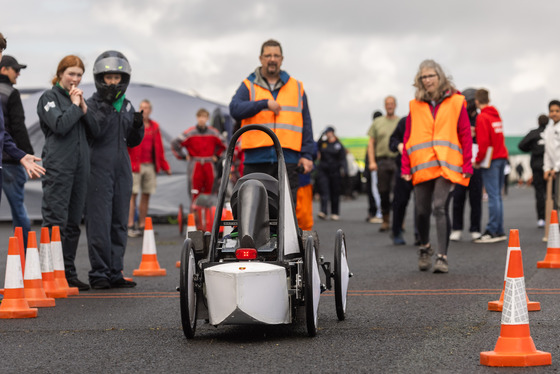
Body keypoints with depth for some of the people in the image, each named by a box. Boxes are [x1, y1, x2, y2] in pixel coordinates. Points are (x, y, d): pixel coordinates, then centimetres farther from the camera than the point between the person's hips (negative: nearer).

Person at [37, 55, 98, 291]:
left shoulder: (79, 98, 19)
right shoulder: (49, 98, 0)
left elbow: (95, 132, 11)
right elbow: (60, 125, -16)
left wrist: (84, 108, -1)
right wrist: (75, 105, -5)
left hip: (81, 166, 7)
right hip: (58, 166, -7)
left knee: (74, 223, 8)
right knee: (55, 221, -9)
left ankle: (69, 273, 13)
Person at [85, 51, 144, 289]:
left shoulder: (127, 106, 16)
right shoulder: (93, 104, -2)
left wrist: (138, 127, 1)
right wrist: (105, 107, -20)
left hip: (122, 169, 6)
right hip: (99, 168, -6)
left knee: (119, 223, 8)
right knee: (100, 222, -9)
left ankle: (115, 273, 14)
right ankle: (99, 273, -3)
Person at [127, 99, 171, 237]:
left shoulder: (154, 126, 15)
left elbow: (159, 148, 19)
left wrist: (164, 166, 17)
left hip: (150, 165, 5)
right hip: (135, 165, -5)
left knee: (146, 195, 6)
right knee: (133, 194, -7)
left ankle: (142, 226, 12)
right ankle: (130, 226, -7)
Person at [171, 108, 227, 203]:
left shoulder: (213, 133, 6)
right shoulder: (190, 133, -4)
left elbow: (223, 143, 22)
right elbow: (175, 143, -2)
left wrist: (217, 155, 13)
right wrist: (183, 156, -1)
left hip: (209, 166, 3)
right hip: (195, 166, -3)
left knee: (208, 191, 4)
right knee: (195, 193, -5)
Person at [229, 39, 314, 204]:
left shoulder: (297, 87, 17)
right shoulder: (249, 86, 11)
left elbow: (306, 123, 15)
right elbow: (235, 109, -7)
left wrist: (307, 154, 5)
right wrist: (264, 103, -15)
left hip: (287, 160, 1)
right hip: (256, 159, -1)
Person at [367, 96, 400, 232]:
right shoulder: (377, 122, 12)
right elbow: (371, 143, 9)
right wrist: (372, 161, -1)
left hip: (397, 161, -2)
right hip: (381, 161, 2)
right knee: (383, 192, 5)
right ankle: (385, 221, 14)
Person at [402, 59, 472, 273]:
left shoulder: (455, 102, 5)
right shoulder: (415, 105, 11)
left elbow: (465, 135, 4)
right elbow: (408, 138, 11)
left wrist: (467, 165, -2)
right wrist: (405, 168, 4)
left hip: (447, 166, -3)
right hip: (422, 166, 3)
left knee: (440, 208, -15)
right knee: (422, 211, 7)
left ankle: (442, 257, -11)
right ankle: (425, 248, 33)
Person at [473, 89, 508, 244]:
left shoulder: (482, 117, -11)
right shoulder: (496, 115, 14)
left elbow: (484, 142, -16)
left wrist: (478, 160, -7)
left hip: (491, 159, -8)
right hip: (502, 157, 8)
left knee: (493, 195, -8)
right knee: (497, 195, 11)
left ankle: (492, 231, -9)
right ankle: (499, 231, 13)